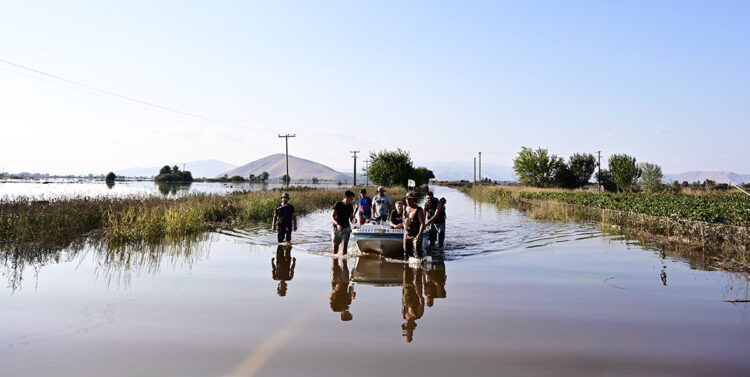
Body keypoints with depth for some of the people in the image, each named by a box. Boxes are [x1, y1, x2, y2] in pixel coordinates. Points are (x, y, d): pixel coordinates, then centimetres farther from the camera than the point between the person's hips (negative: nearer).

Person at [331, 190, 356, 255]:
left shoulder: (350, 206, 4)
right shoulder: (338, 204, -8)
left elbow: (351, 218, 6)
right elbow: (332, 216, -11)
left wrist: (353, 220, -18)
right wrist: (337, 224, -26)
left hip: (346, 228, 2)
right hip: (337, 228, -2)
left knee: (345, 244, -13)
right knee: (335, 245, 5)